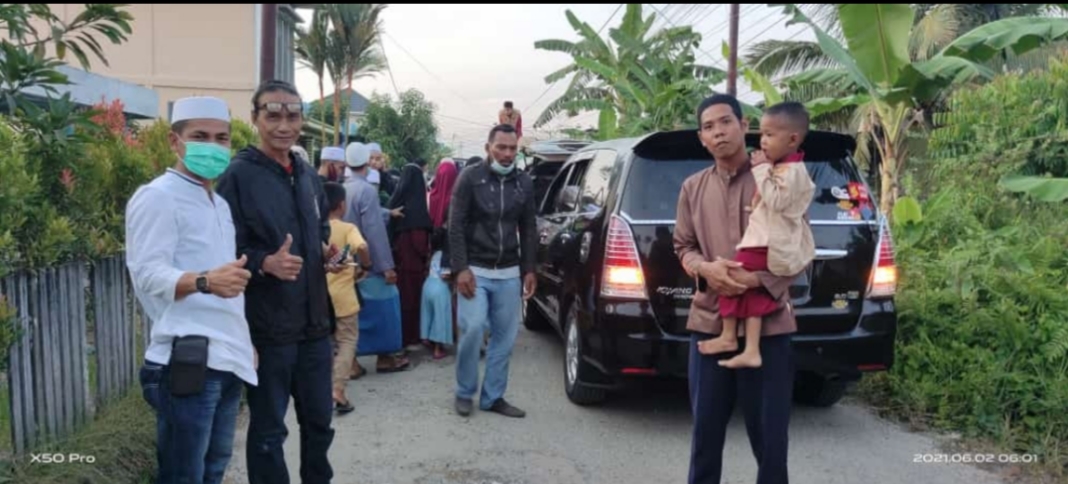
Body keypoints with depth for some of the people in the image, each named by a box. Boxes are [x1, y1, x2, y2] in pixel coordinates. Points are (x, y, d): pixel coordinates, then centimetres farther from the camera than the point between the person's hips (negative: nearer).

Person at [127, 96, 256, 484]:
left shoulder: (219, 203, 20)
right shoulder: (158, 196, -7)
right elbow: (147, 274, -18)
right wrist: (205, 281, -36)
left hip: (228, 357, 8)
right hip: (188, 358, -8)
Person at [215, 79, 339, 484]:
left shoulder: (309, 176, 11)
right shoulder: (238, 176, -10)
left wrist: (330, 253, 2)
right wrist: (265, 263, -31)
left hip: (314, 322, 7)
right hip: (267, 327, -6)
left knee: (319, 420, 18)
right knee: (268, 430, 8)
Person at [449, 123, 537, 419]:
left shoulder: (524, 183, 8)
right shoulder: (470, 178, -4)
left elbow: (528, 230, 13)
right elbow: (456, 226, -7)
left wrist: (529, 270, 7)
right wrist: (461, 268, -14)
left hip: (509, 274, 4)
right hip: (476, 270, -4)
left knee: (505, 338, 5)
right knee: (472, 330, -14)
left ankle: (493, 397, 18)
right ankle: (464, 393, 7)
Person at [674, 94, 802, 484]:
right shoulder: (693, 187, 8)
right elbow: (682, 246, 11)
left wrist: (759, 279, -19)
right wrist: (704, 268, -11)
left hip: (767, 322, -3)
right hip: (709, 320, 3)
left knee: (769, 433, 7)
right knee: (706, 429, 13)